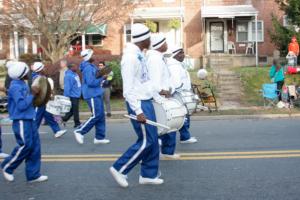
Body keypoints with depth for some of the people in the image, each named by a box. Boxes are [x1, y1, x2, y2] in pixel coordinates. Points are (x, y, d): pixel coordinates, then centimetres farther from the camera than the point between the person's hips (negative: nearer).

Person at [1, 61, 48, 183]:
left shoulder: (22, 84, 12)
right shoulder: (15, 87, -17)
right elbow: (21, 105, -22)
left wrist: (34, 94, 5)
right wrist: (33, 94, -17)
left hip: (29, 119, 9)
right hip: (21, 121, -9)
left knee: (35, 146, 6)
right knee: (25, 146, -6)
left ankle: (33, 175, 12)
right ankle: (7, 167, 15)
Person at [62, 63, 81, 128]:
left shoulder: (75, 74, 11)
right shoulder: (68, 76, -18)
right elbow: (67, 87, -20)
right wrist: (67, 97, -21)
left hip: (77, 95, 9)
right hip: (73, 96, -9)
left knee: (73, 110, 15)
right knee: (75, 110, -1)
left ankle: (64, 119, 25)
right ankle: (77, 123, 7)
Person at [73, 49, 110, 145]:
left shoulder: (92, 67, 16)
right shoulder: (88, 68, -16)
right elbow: (91, 82, -23)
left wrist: (101, 76, 1)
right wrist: (102, 78, -13)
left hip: (96, 94, 10)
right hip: (92, 95, -10)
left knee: (101, 116, 8)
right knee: (96, 115, -10)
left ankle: (99, 137, 12)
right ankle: (80, 131, 0)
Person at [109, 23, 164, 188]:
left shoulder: (140, 55, 12)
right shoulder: (130, 57, -18)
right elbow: (128, 88, -21)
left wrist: (159, 98, 21)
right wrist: (138, 111, -23)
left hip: (146, 102, 9)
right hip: (138, 104, -9)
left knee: (153, 140, 11)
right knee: (146, 141, -5)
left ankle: (148, 174, 21)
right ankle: (119, 169, 7)